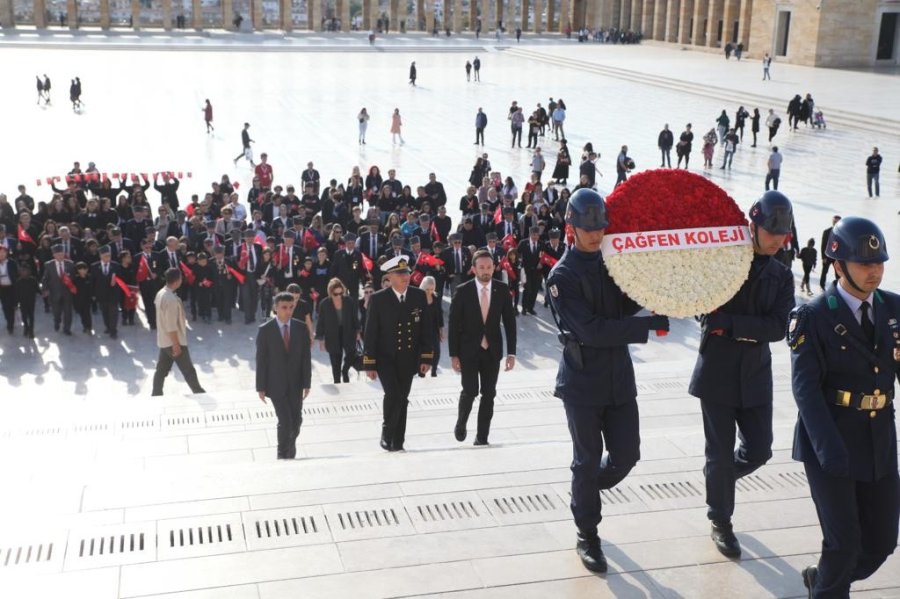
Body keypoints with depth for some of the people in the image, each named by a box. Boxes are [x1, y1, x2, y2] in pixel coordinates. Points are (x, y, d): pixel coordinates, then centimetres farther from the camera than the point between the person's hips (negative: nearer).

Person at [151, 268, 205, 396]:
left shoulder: (161, 293, 3)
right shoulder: (171, 299, -26)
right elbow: (171, 326, -25)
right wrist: (176, 344, -19)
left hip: (163, 341, 9)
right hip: (173, 341, -9)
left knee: (162, 369, 15)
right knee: (188, 370, 5)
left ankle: (156, 395, 21)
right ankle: (199, 394, 16)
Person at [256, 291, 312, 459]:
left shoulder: (301, 328, 1)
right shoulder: (265, 330, -6)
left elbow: (306, 357, 2)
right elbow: (261, 360, -5)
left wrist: (306, 383, -3)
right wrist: (261, 387, -7)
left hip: (295, 383, 3)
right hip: (276, 383, -3)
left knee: (296, 420, 7)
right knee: (285, 420, -10)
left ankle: (291, 447, 33)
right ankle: (282, 454, 9)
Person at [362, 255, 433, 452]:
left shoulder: (419, 296, 1)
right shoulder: (377, 299, -8)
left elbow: (425, 328, 5)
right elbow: (370, 333, -6)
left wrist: (426, 357, -1)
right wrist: (369, 364, -8)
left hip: (408, 358, 3)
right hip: (385, 357, -3)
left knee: (402, 399, 7)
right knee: (393, 394, -19)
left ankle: (398, 441, 18)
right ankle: (386, 434, 2)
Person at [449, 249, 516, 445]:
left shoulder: (502, 289, -1)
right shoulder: (463, 291, -7)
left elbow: (509, 322, 3)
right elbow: (453, 324, -4)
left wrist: (511, 353, -1)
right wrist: (454, 354, -7)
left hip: (492, 350, 2)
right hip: (469, 350, -2)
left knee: (489, 394, 3)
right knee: (470, 390, -8)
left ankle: (482, 436, 14)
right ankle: (461, 423, 22)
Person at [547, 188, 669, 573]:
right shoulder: (563, 276, -12)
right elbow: (591, 330, -21)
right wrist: (650, 326, -23)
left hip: (619, 377, 5)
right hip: (583, 381, -5)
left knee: (626, 454, 8)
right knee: (588, 460, 5)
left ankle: (587, 491, 38)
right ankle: (587, 537, 22)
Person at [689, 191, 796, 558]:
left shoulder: (781, 276, 4)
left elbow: (778, 327, -9)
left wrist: (730, 323, -19)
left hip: (755, 375, 4)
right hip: (717, 373, -3)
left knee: (758, 450, 6)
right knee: (720, 453, 4)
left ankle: (718, 476, 38)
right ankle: (721, 524, 22)